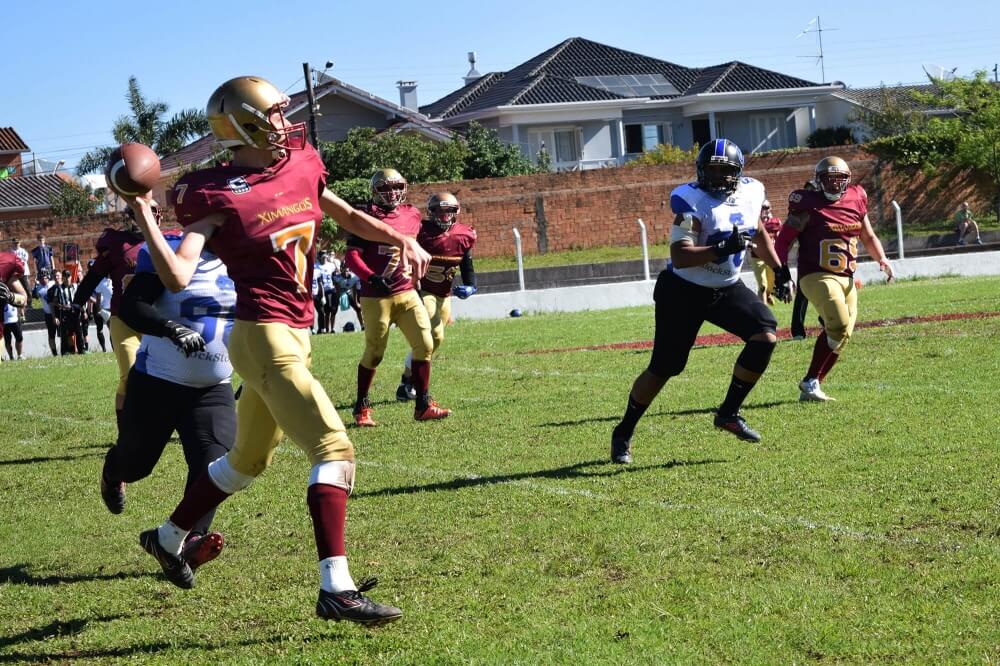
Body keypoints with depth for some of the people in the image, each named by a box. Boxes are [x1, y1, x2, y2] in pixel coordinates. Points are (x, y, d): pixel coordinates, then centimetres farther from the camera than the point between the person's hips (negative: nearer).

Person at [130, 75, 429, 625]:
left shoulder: (299, 165, 8)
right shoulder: (219, 196, -13)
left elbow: (347, 217, 24)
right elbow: (178, 277, -20)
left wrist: (401, 240, 11)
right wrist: (143, 215, -27)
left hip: (293, 335, 9)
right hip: (266, 337, -9)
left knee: (248, 460, 23)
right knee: (334, 449, -15)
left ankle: (168, 538, 41)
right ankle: (337, 589, -17)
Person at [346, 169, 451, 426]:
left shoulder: (411, 215, 10)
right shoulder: (368, 217, -8)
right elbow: (351, 256, -13)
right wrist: (372, 278, -26)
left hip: (407, 292, 5)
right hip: (376, 296, -5)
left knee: (425, 345, -2)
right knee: (374, 353, 2)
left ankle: (423, 405, 5)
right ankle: (361, 407, 18)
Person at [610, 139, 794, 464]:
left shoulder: (751, 192, -1)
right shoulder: (691, 201, -22)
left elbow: (758, 233, 19)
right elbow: (679, 257, -28)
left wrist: (779, 270, 17)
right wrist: (723, 249, -38)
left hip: (726, 288, 6)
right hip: (684, 291, -6)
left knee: (765, 335, -14)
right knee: (663, 368, -3)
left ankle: (729, 413, -1)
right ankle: (624, 433, 16)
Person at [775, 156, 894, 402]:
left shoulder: (856, 200, 10)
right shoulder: (809, 206, -7)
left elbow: (868, 237, 23)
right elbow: (783, 241, -6)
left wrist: (882, 258, 6)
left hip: (846, 279, 7)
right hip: (817, 276, -7)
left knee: (841, 334, 2)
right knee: (839, 325, -23)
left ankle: (811, 385, 10)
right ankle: (811, 382, -13)